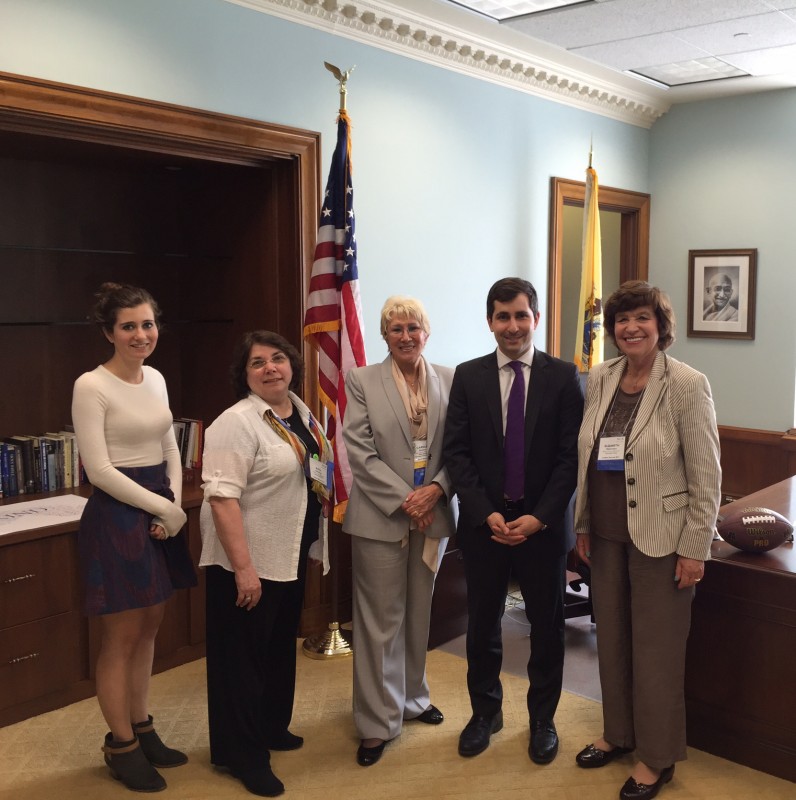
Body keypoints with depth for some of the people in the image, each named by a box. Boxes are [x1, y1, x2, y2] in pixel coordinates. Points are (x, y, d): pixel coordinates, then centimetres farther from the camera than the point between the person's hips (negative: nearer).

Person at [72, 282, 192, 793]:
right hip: (117, 515, -7)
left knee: (148, 630, 16)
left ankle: (142, 730, 31)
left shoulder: (156, 379, 8)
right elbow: (99, 470, -17)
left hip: (161, 511, 7)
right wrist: (164, 508, -14)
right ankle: (121, 746, 21)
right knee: (121, 638, 4)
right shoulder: (91, 386, -14)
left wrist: (174, 506, -3)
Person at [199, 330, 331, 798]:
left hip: (290, 554, 9)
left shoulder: (301, 412, 7)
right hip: (247, 560, -9)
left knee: (280, 645, 21)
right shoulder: (237, 422, -19)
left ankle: (271, 727, 39)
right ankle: (241, 753, 18)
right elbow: (222, 496, -25)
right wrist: (243, 566, -28)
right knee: (243, 654, 5)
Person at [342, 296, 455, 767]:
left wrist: (436, 489, -13)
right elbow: (360, 451, -8)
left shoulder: (449, 380, 5)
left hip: (433, 514, 3)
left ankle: (413, 697, 35)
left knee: (420, 612, 16)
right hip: (381, 516, -3)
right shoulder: (362, 381, -2)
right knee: (380, 619, 2)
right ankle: (378, 722, 15)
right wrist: (404, 499, -14)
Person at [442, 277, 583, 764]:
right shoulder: (468, 377, 1)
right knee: (483, 624, 13)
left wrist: (539, 517, -14)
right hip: (484, 522, 1)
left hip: (544, 523, -1)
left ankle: (543, 719, 32)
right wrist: (486, 514, -12)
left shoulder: (563, 376, -3)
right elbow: (457, 451, -2)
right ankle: (485, 711, 34)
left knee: (547, 627, 12)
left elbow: (571, 455, -6)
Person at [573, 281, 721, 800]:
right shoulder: (600, 379, 4)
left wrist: (695, 549, -12)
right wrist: (583, 525, 10)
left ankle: (657, 757, 24)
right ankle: (619, 732, 36)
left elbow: (706, 476, -12)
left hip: (659, 537, -5)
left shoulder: (688, 385, -13)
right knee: (611, 638, 16)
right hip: (606, 534, 6)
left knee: (656, 647, 6)